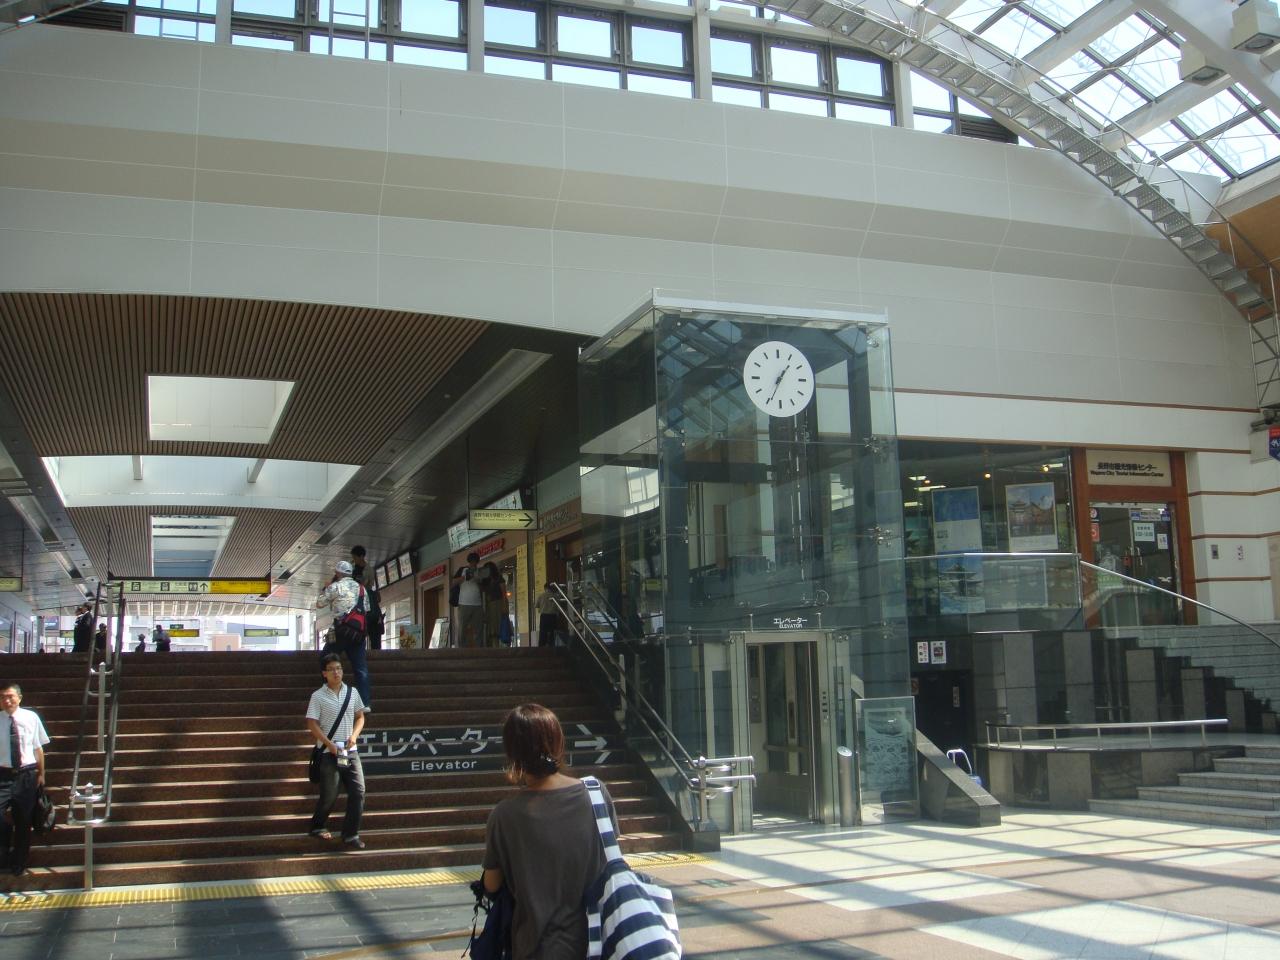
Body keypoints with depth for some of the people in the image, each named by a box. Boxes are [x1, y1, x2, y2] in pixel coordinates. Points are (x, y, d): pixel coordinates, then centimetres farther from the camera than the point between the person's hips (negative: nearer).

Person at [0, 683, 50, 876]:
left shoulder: (31, 718, -2)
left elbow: (38, 748, 5)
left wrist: (41, 774, 7)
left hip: (27, 775, 1)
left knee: (23, 821, 11)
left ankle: (18, 864, 28)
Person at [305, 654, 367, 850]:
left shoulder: (352, 692, 7)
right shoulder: (318, 696, -5)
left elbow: (360, 716, 15)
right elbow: (312, 724, -7)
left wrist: (354, 735, -4)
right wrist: (329, 744, -16)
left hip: (350, 751, 4)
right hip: (329, 752, -4)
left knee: (358, 791, -5)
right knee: (329, 794, 2)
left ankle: (350, 834, 3)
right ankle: (317, 827, 28)